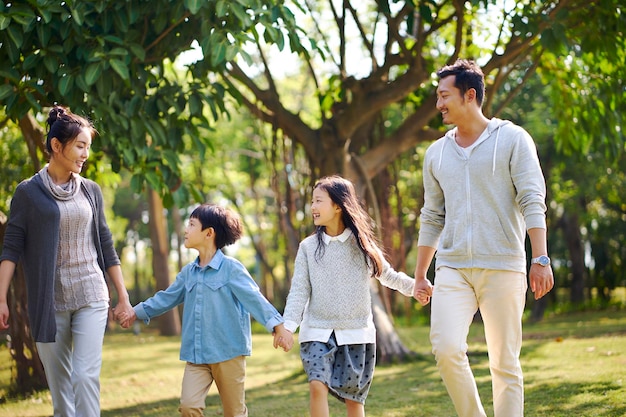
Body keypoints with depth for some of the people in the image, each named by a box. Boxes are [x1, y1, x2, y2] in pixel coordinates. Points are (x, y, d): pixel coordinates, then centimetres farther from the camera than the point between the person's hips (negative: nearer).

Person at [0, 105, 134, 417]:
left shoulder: (91, 191, 8)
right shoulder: (28, 192, -1)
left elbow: (106, 247, 13)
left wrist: (123, 297, 12)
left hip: (91, 298, 1)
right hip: (48, 302, -1)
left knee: (86, 376, -11)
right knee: (59, 385, 5)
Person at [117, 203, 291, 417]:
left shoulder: (231, 268, -9)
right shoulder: (188, 272, 11)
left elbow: (254, 297, -17)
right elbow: (167, 298, 25)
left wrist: (277, 325, -29)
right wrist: (137, 312, 34)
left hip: (228, 352, -5)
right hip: (196, 355, 5)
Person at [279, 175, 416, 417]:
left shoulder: (361, 244, 1)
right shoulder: (308, 247, 1)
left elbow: (388, 276, 10)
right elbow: (299, 291, -2)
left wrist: (415, 286, -4)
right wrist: (289, 326, -13)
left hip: (356, 332, 0)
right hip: (317, 332, 0)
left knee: (353, 396, 5)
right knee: (317, 385, -18)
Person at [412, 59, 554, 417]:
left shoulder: (512, 139, 1)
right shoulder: (437, 153, 15)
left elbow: (533, 202, -6)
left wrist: (541, 259, -16)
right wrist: (420, 275, 20)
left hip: (503, 267, -3)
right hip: (452, 269, 3)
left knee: (505, 363, -1)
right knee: (447, 348, -16)